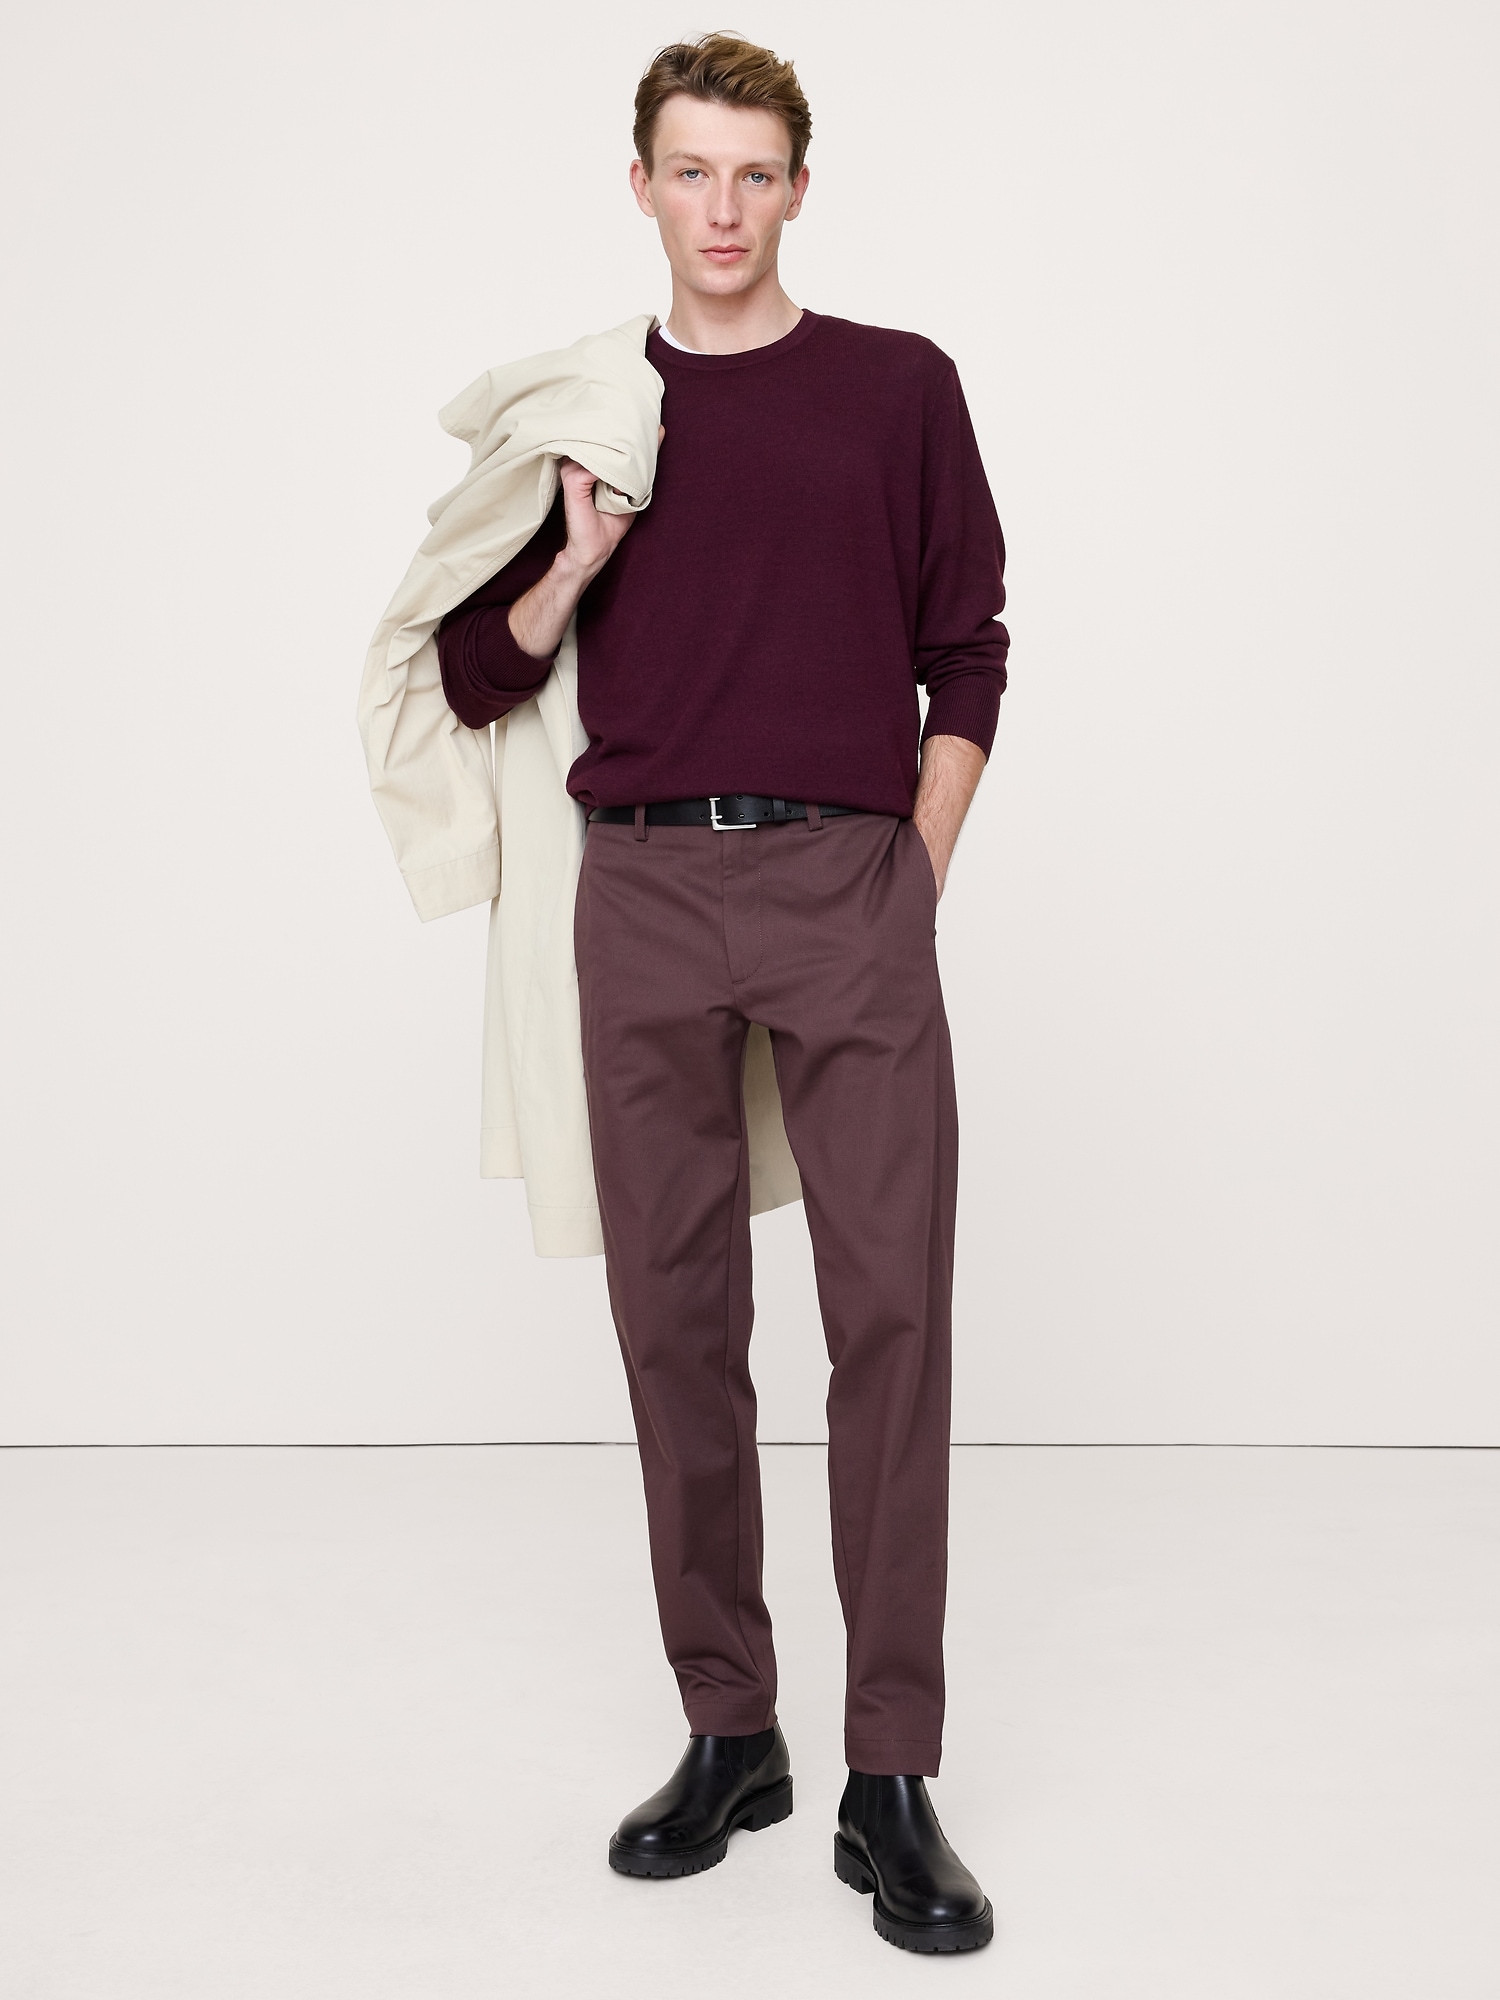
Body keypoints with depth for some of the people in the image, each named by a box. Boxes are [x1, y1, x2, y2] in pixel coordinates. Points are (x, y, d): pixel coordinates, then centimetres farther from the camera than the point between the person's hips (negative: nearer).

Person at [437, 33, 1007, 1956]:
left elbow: (967, 655, 9)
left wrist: (912, 878, 1)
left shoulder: (899, 388, 9)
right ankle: (725, 1731, 18)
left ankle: (890, 1780, 2)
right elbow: (479, 676, 13)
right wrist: (578, 562, -4)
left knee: (889, 1313, -7)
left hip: (849, 884, -1)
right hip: (645, 892, 2)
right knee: (676, 1320, 4)